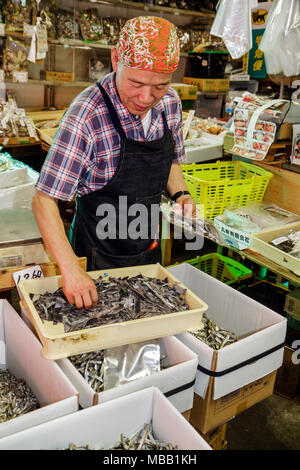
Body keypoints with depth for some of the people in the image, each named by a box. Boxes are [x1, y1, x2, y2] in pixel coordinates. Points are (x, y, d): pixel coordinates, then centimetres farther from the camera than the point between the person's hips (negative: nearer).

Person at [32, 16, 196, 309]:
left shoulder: (170, 103, -7)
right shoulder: (85, 117, -26)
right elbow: (44, 200, -26)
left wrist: (180, 193, -9)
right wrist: (70, 270, -35)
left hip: (149, 250, 6)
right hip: (100, 257, -5)